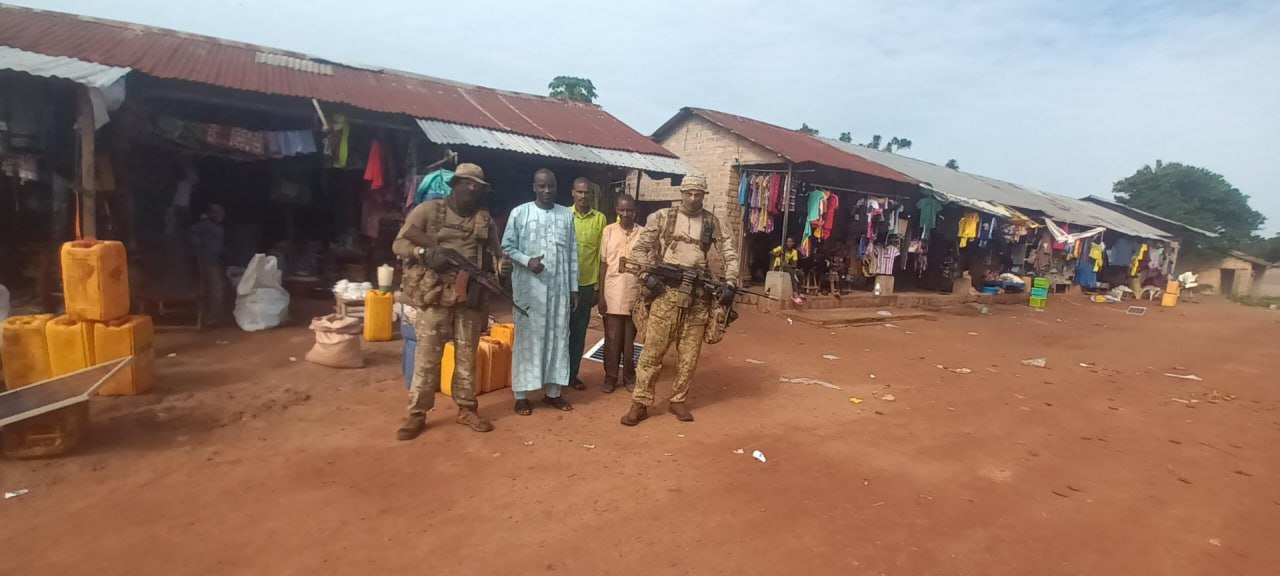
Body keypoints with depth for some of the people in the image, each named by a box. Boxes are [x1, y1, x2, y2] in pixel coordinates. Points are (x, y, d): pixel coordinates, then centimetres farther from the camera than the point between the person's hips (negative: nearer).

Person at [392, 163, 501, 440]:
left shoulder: (485, 219, 11)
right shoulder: (428, 210, 1)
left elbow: (494, 252, 16)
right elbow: (398, 244, 0)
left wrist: (500, 265, -8)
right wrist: (424, 253, -20)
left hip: (470, 297, 3)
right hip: (434, 295, -3)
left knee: (467, 357, 10)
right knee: (427, 357, 0)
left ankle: (467, 409, 22)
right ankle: (417, 414, 11)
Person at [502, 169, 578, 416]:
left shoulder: (567, 215, 8)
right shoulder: (519, 213, -1)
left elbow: (572, 253, 10)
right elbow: (507, 247, 0)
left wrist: (574, 287, 8)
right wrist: (527, 260, -18)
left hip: (559, 287, 3)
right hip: (529, 286, -3)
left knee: (558, 336, 7)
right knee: (528, 337, 1)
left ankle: (553, 391, 18)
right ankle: (522, 394, 10)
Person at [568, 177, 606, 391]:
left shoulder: (600, 219, 2)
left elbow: (601, 255, 4)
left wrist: (598, 287, 4)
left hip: (587, 283, 1)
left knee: (579, 331, 9)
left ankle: (572, 373, 22)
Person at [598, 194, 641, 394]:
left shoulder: (643, 234, 0)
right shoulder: (609, 231, 0)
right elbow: (603, 264, 1)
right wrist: (601, 295, -2)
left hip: (635, 295, 0)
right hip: (612, 295, 0)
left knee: (630, 339, 11)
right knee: (612, 339, 8)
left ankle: (629, 377, 25)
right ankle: (610, 377, 21)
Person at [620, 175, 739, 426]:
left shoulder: (713, 222, 7)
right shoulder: (662, 217, 4)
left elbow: (730, 255, 10)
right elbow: (639, 249, 5)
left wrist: (730, 284, -4)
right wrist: (647, 275, -10)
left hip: (699, 297, 2)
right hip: (666, 293, -2)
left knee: (689, 354, 8)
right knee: (653, 350, 1)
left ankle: (678, 401, 24)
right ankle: (640, 403, 11)